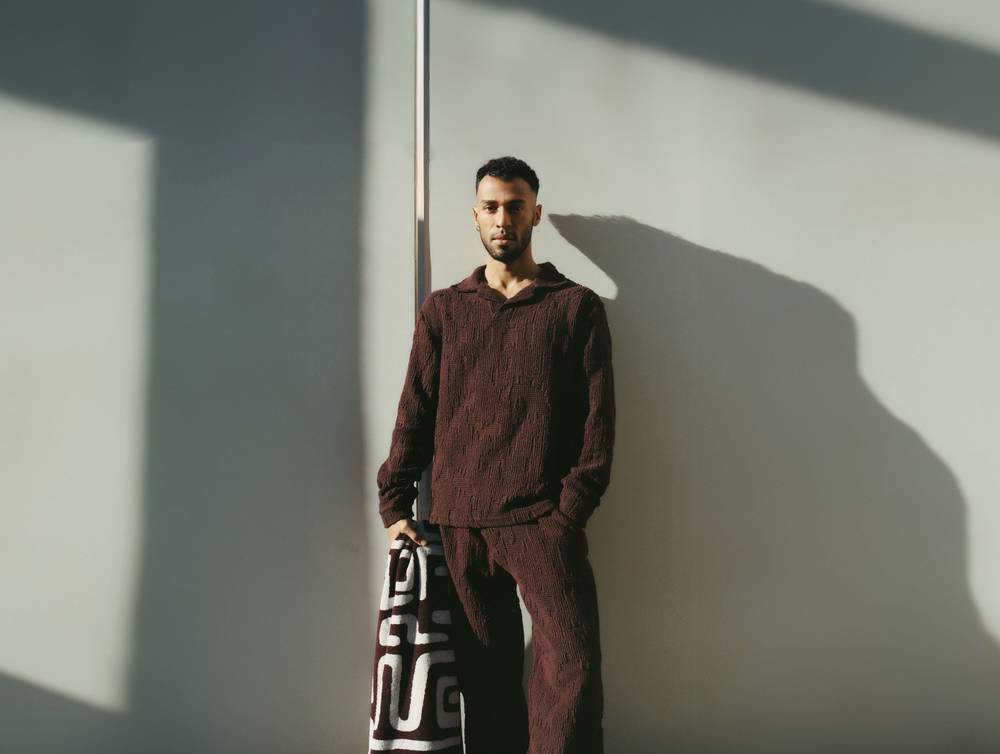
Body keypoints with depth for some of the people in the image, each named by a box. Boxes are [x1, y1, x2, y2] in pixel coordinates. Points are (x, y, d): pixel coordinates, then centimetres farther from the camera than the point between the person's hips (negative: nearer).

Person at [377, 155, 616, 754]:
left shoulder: (578, 307, 6)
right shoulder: (443, 309, 14)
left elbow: (599, 417, 1)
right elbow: (414, 411, 12)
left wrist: (570, 510, -8)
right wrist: (395, 504, 4)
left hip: (543, 523, -2)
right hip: (459, 525, 2)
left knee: (573, 669, -11)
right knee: (487, 679, 8)